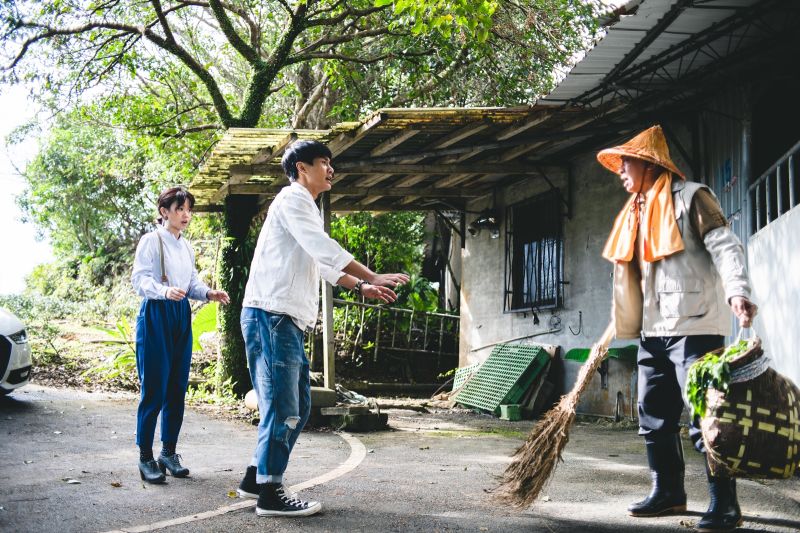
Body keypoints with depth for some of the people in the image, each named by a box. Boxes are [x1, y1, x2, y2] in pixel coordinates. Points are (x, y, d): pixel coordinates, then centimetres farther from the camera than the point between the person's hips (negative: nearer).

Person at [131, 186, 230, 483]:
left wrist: (209, 294, -2)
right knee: (154, 389, -7)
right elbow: (140, 279, -13)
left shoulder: (186, 246, 16)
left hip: (181, 317, 7)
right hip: (155, 316, -6)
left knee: (177, 389, 7)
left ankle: (169, 452, 17)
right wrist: (165, 291, -31)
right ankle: (145, 457, 2)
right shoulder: (151, 240, -4)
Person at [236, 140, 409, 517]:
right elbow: (324, 247, -19)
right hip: (271, 315, -10)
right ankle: (270, 494, -1)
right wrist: (372, 277, -21)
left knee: (296, 407, 13)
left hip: (287, 321, 10)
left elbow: (321, 262, 29)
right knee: (282, 407, -8)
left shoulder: (305, 207, 25)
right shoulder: (293, 199, -6)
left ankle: (255, 479, 21)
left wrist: (361, 287, 20)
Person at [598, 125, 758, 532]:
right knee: (654, 417, 11)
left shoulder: (690, 197, -4)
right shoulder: (638, 213, 20)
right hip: (653, 330, 9)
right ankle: (668, 493, 22)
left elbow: (724, 245, -15)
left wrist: (737, 291, -31)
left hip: (694, 326, -9)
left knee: (705, 415, -8)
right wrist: (622, 325, 23)